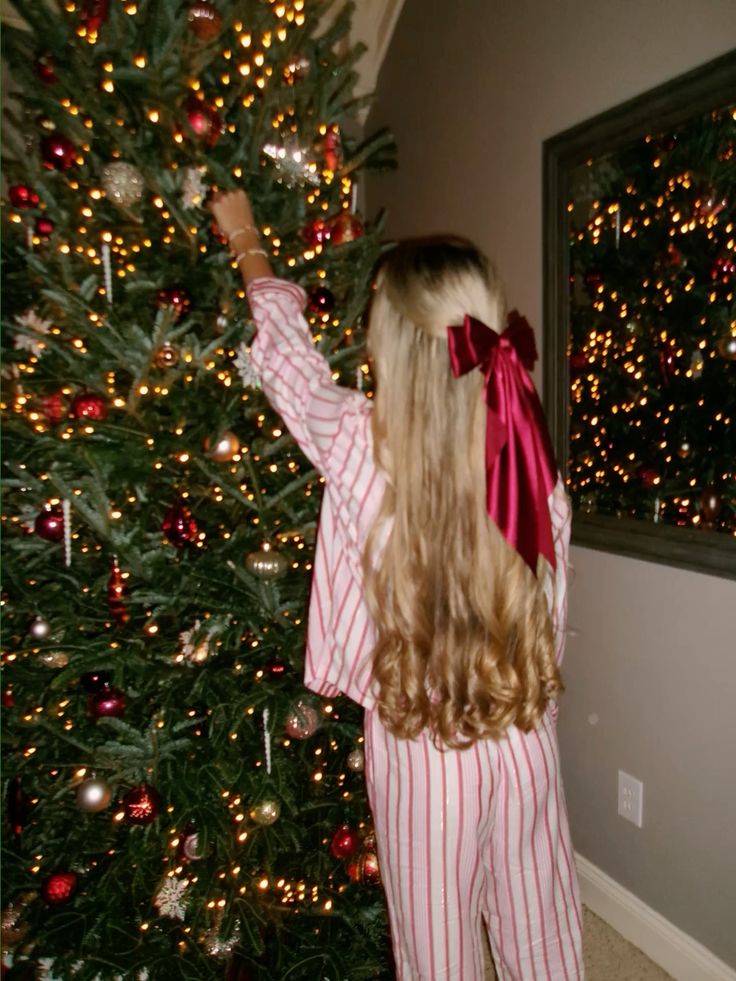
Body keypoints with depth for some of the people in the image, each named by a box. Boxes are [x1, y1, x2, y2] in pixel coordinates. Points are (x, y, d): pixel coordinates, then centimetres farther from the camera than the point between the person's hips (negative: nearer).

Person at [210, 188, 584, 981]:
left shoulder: (360, 443, -18)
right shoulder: (531, 457, -10)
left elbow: (285, 350, 1)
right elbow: (550, 623, -2)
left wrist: (246, 243, 17)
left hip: (418, 747, -3)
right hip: (525, 741, 3)